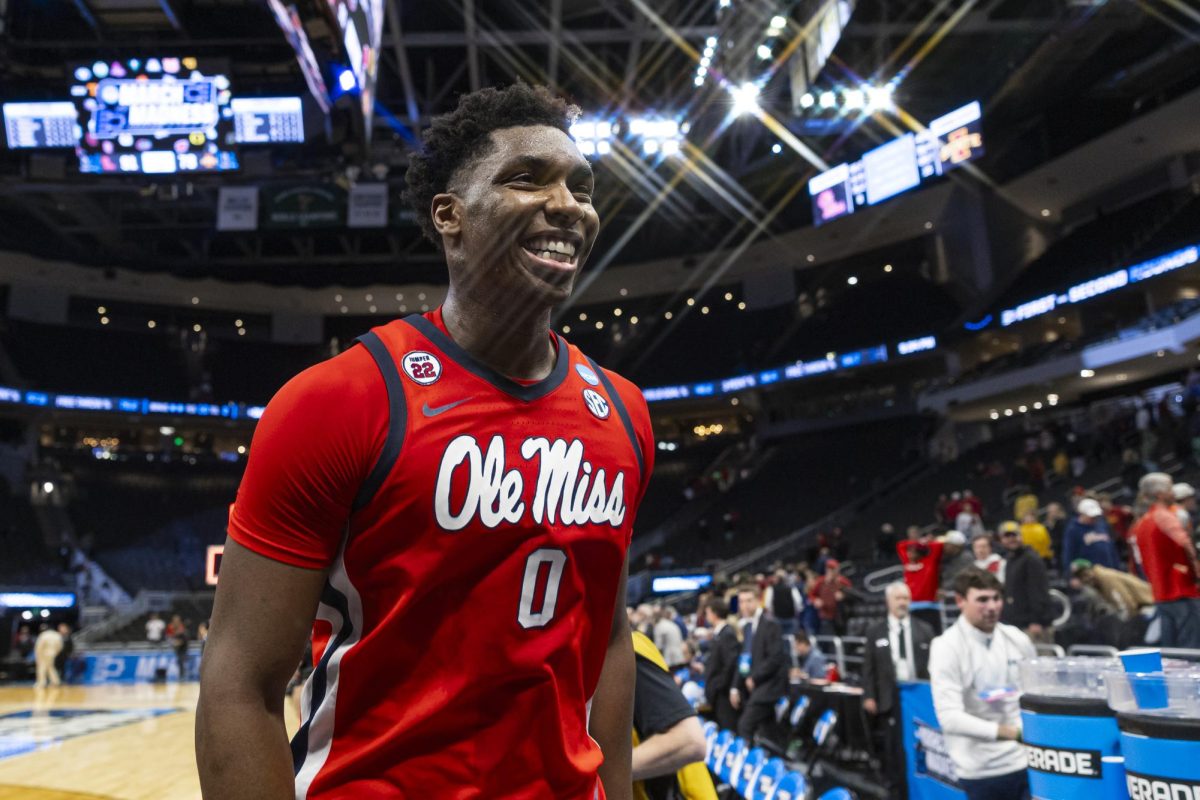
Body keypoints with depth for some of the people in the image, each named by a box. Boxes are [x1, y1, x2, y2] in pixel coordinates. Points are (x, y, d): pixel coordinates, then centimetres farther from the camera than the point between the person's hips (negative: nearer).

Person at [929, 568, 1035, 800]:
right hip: (981, 771, -4)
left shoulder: (1017, 639, 4)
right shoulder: (947, 647, -12)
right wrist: (1007, 732, -28)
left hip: (1027, 761, 4)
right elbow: (950, 717, -21)